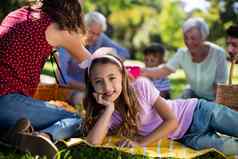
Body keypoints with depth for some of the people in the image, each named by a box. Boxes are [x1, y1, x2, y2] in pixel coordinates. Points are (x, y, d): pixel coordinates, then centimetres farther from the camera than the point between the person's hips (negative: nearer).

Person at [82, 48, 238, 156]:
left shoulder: (141, 85, -23)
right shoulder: (106, 114, -11)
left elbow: (172, 121, -20)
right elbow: (93, 141, -30)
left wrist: (141, 142, -25)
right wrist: (109, 109, -29)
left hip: (198, 112, -2)